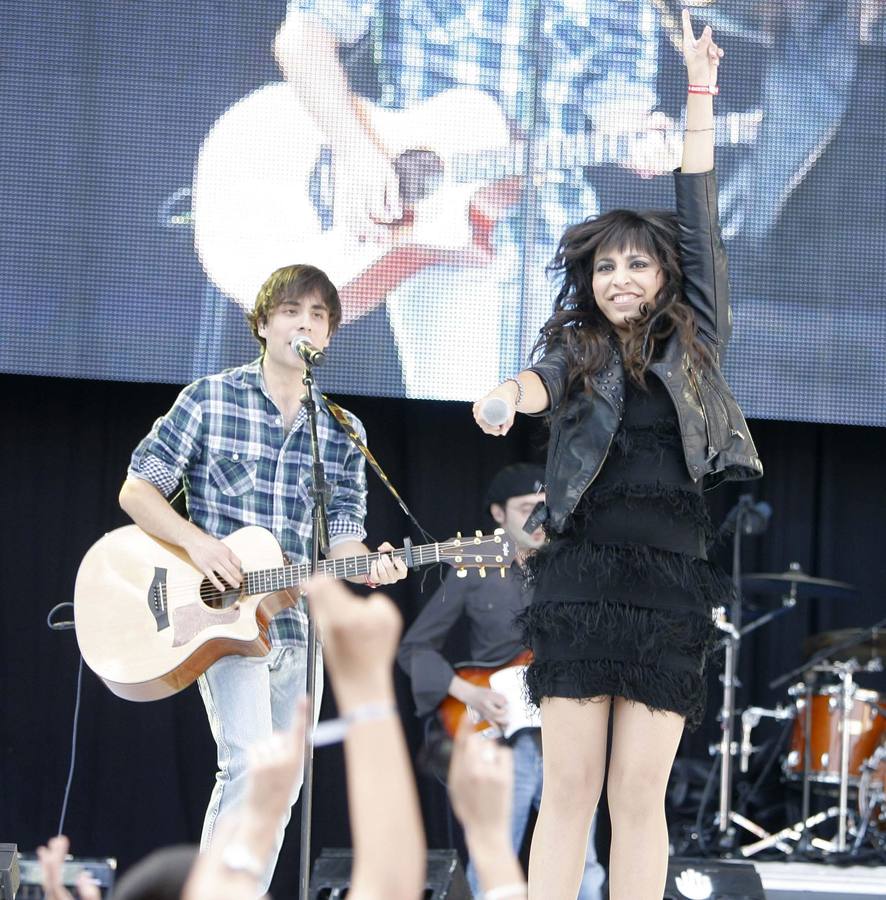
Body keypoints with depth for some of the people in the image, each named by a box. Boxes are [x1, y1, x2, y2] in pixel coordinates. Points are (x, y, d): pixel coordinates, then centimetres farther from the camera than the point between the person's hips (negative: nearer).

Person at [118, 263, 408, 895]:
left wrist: (368, 563, -16)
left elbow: (341, 536, 7)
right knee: (252, 765, -23)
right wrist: (197, 541, -17)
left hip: (297, 624, 5)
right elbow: (137, 491, -1)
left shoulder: (343, 433, 10)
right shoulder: (210, 400, -1)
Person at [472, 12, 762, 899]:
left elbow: (699, 222, 11)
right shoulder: (576, 347, 13)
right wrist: (508, 395, -35)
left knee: (639, 795, -2)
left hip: (671, 579, 1)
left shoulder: (693, 343, 14)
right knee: (568, 788, -4)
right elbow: (543, 381, -10)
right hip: (581, 572, -1)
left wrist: (700, 93, 9)